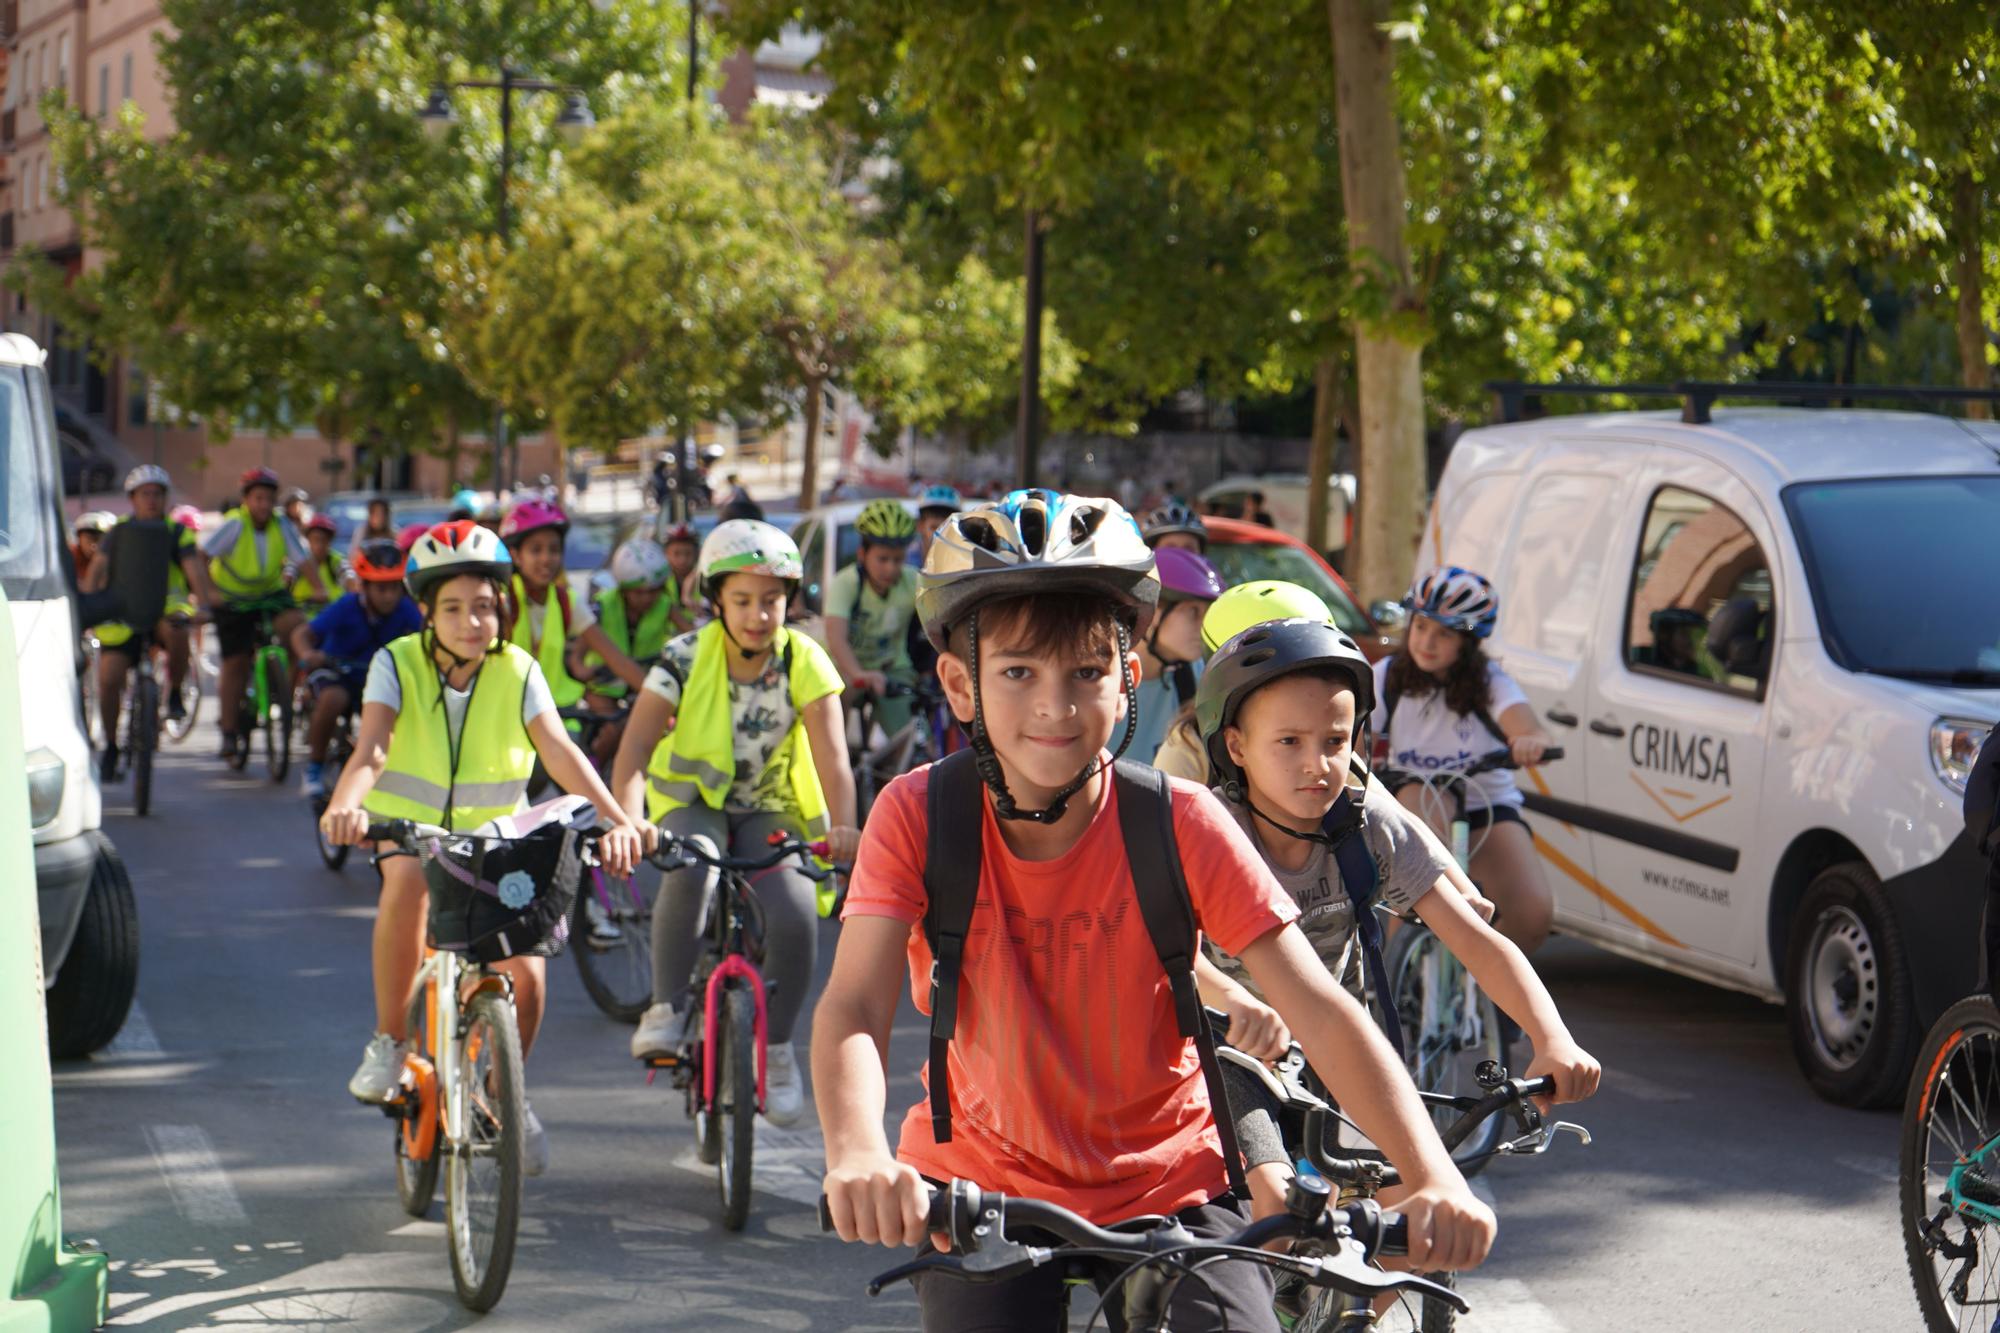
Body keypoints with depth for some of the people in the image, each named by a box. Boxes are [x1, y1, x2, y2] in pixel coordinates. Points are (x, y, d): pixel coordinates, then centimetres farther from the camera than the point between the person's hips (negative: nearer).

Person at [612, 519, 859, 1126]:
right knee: (689, 869, -36)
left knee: (794, 917, -25)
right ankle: (668, 1007, -16)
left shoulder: (805, 662, -13)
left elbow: (832, 756, -22)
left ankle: (778, 1046, 0)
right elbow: (634, 750, -24)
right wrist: (628, 822, -44)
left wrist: (841, 826, -42)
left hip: (771, 809, 1)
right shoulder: (686, 659, -16)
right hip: (692, 802, -1)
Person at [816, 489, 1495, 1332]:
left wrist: (1433, 1176, -33)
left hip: (1167, 1184, 0)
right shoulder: (920, 817, -14)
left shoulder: (1179, 824, -14)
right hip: (983, 1190, 0)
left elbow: (1319, 1010, -18)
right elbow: (853, 1009, -25)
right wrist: (857, 1155, -47)